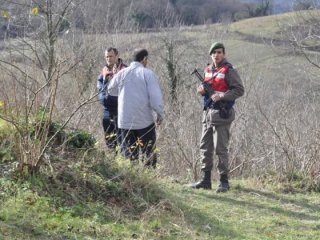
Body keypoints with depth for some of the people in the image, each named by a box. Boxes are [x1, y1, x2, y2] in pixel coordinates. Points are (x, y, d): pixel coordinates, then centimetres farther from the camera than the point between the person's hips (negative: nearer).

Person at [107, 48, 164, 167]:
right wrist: (160, 114, 0)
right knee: (148, 152, 4)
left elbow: (111, 90, 19)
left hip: (125, 120, 3)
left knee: (129, 153, 9)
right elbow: (155, 96, -10)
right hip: (145, 120, -3)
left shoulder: (122, 73, 4)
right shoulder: (147, 73, -7)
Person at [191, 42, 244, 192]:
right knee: (205, 147, 9)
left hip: (222, 114, -7)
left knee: (221, 149, -5)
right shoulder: (208, 70, 14)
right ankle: (206, 180, 16)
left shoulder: (229, 71, -8)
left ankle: (224, 181, 2)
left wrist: (221, 96, -20)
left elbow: (240, 90, -12)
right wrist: (202, 91, 3)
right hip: (208, 113, 7)